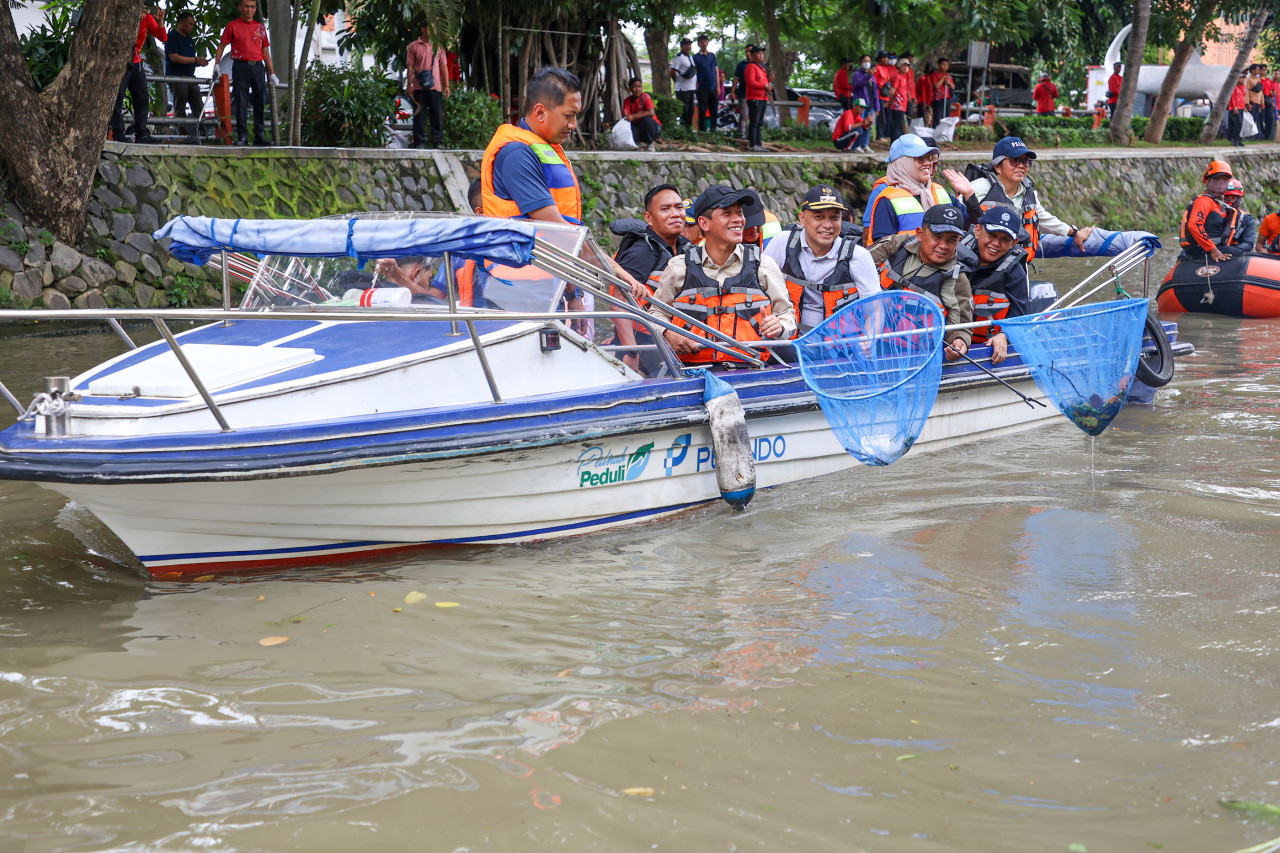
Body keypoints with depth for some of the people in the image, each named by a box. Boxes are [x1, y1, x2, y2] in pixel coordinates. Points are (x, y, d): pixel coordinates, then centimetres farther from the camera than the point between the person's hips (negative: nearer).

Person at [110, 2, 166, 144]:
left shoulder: (148, 18, 3)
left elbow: (163, 38, -3)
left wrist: (160, 21, -18)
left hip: (136, 62, 6)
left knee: (143, 98, 3)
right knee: (118, 97, -10)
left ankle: (141, 134, 8)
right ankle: (118, 133, -11)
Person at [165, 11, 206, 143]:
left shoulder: (190, 40, 23)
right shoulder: (172, 37, -2)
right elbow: (174, 57, -14)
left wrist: (200, 63, 2)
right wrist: (195, 60, -13)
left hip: (190, 77, 8)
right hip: (176, 77, -8)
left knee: (199, 108, -1)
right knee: (179, 110, -8)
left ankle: (194, 135, -1)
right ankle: (183, 134, -7)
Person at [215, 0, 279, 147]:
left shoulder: (260, 27, 15)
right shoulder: (232, 26, 5)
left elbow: (265, 51, 16)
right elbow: (222, 45, 5)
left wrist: (271, 73, 13)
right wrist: (216, 65, -7)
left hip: (258, 66, 3)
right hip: (241, 66, -3)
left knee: (260, 102, 1)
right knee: (241, 102, -5)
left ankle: (260, 136, 6)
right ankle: (242, 136, -3)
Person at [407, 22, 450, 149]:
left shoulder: (438, 46, 14)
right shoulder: (414, 46, 6)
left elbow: (443, 66, 15)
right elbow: (410, 66, 5)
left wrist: (446, 85, 8)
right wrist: (410, 85, -3)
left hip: (435, 86, 2)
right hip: (419, 87, -2)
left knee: (437, 115, 0)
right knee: (419, 115, -2)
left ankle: (438, 142, 5)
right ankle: (420, 142, 3)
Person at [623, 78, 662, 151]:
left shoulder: (645, 97, -14)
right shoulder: (627, 101, 0)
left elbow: (651, 113, -29)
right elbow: (625, 116, -9)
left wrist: (634, 116, -35)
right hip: (639, 128, 3)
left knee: (646, 119, -36)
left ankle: (650, 144, -13)